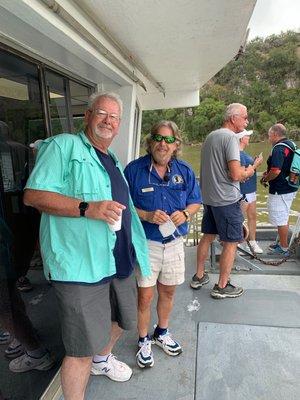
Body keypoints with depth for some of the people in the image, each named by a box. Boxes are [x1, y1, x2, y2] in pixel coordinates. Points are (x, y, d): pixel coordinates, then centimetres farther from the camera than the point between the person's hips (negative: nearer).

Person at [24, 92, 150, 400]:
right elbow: (33, 195, -16)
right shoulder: (64, 145, -7)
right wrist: (87, 208, -27)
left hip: (119, 261, 9)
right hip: (80, 265, -8)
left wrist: (135, 251, 24)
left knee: (120, 319, 26)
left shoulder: (113, 161, 19)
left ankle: (102, 360, 56)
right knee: (82, 348, 0)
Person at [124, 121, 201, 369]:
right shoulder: (134, 169, -8)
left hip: (174, 242, 4)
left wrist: (185, 213, -12)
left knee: (168, 292, 18)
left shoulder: (184, 170, 3)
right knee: (145, 295, 3)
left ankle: (162, 333, 45)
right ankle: (144, 341, 31)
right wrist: (147, 216, -21)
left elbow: (195, 202, 9)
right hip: (146, 243, -3)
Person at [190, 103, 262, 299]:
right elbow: (236, 175, -22)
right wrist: (249, 171, -1)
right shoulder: (231, 137, -15)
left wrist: (241, 170, 13)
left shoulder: (210, 136, 13)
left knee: (207, 237, 18)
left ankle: (199, 277, 29)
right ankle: (222, 287, 15)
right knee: (231, 243, 4)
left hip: (209, 197, 9)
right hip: (227, 200, -9)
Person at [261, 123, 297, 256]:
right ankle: (283, 243, 33)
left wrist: (265, 179, -11)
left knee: (280, 220, 1)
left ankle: (283, 249, 13)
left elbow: (276, 171, -29)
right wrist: (269, 172, 13)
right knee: (284, 218, 21)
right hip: (290, 188, 10)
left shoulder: (279, 148, -21)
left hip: (280, 190, -10)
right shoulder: (291, 145, 11)